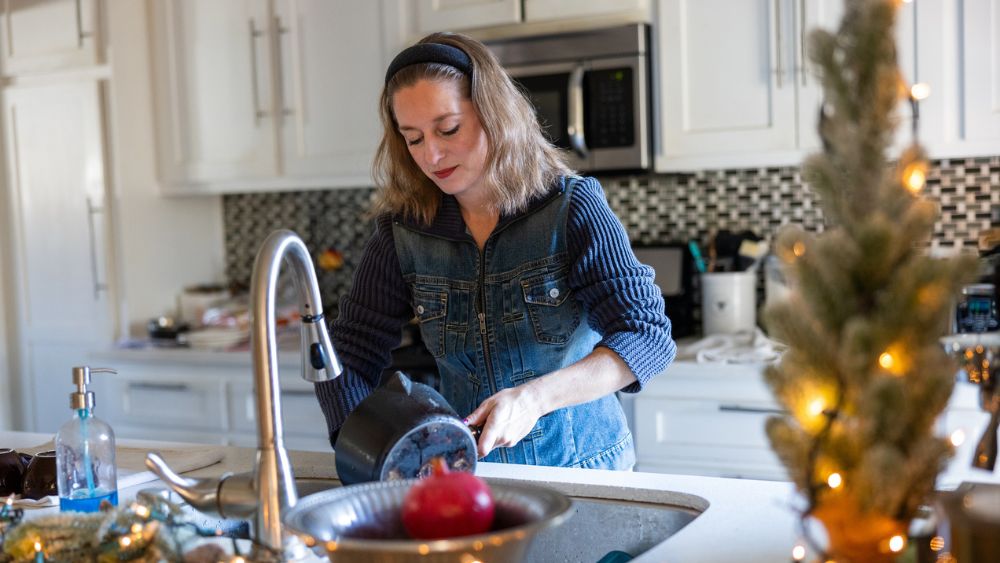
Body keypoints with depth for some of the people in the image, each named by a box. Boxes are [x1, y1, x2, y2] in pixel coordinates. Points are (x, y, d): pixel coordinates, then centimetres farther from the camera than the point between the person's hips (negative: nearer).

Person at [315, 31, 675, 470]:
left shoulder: (571, 209, -7)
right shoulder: (401, 232, 2)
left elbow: (648, 336, -13)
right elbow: (350, 356, 2)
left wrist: (535, 397, -27)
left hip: (581, 466, -3)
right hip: (469, 476, 3)